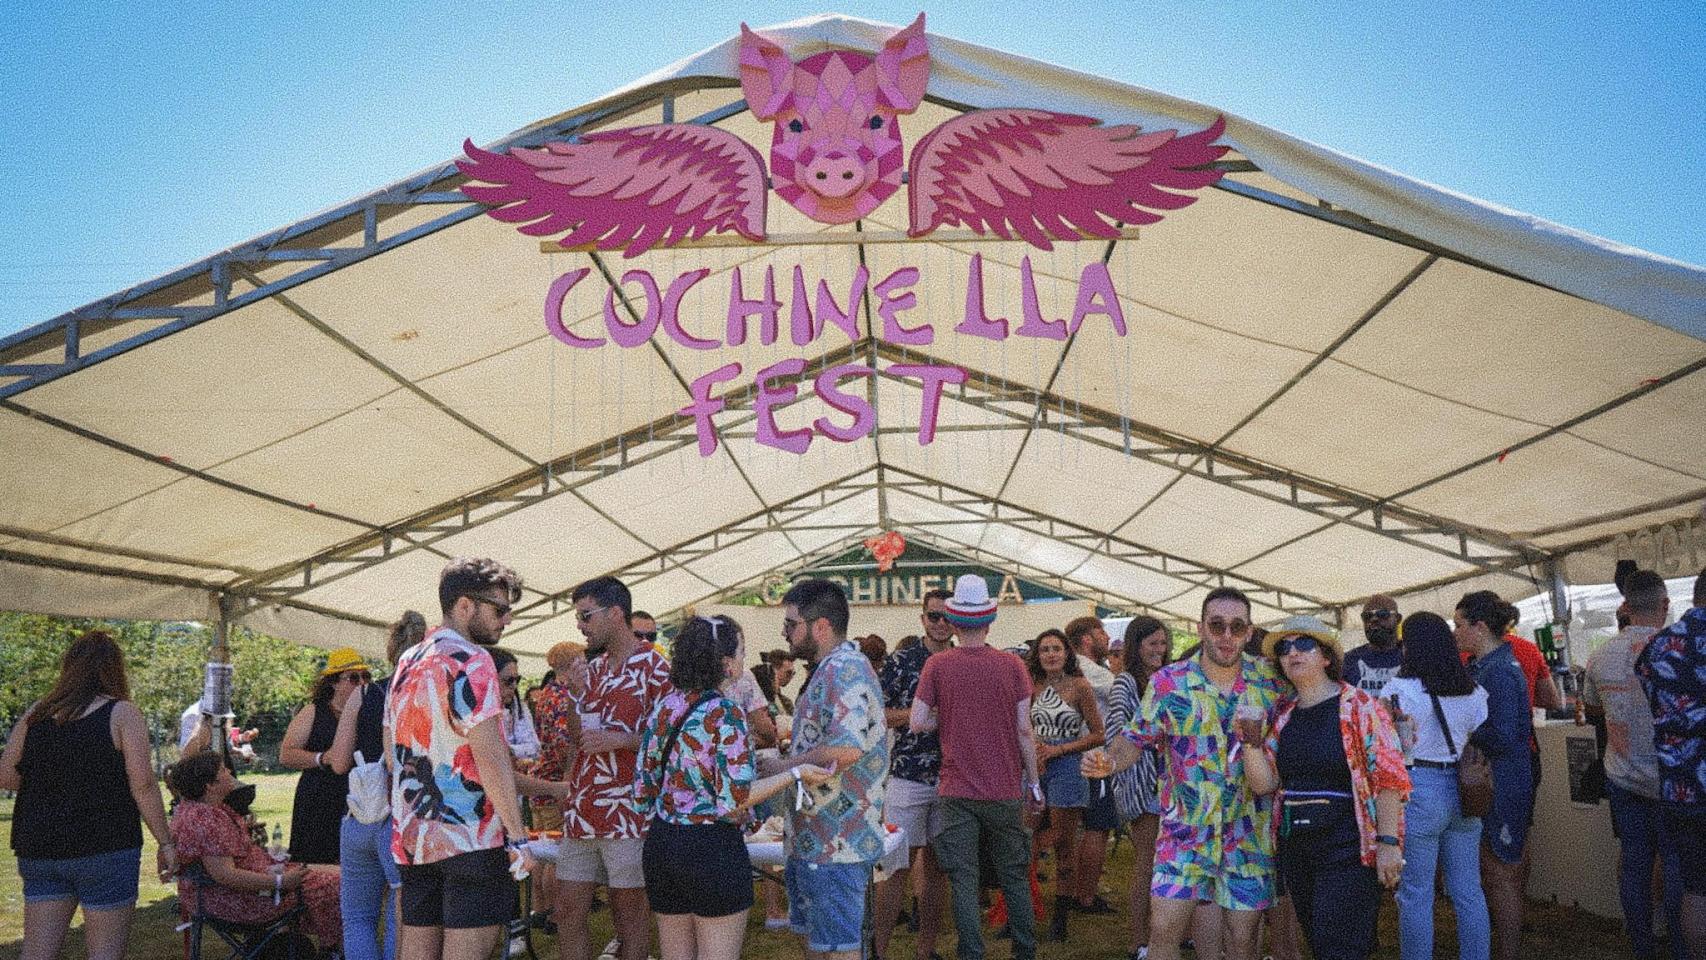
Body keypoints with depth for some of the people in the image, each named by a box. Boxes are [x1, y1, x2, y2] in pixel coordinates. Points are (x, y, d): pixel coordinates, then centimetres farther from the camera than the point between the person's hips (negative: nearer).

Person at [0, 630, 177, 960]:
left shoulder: (37, 713, 7)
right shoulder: (122, 714, -7)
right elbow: (143, 786, -12)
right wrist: (165, 843, -6)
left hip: (38, 851, 5)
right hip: (105, 847, -5)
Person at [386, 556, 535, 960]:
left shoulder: (406, 662, 16)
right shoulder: (470, 660, -11)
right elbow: (490, 754, -18)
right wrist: (518, 835, -17)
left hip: (411, 836, 8)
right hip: (470, 836, -8)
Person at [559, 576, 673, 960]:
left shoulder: (654, 666, -7)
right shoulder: (593, 669, 16)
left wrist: (617, 740, -20)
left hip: (626, 813, -7)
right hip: (580, 811, 7)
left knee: (629, 914, 4)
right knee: (568, 911, 9)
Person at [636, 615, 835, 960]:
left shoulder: (665, 706, 5)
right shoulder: (726, 714, -15)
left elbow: (643, 786, 8)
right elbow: (735, 798, -19)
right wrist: (796, 773, -13)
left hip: (661, 844, 7)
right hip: (713, 849, -7)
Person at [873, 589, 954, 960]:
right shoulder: (900, 662, -1)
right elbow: (876, 714, -2)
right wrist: (916, 713, -15)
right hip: (908, 777, -3)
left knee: (937, 866, 10)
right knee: (899, 866, -1)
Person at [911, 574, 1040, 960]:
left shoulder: (938, 665, -4)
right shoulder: (1012, 665, -2)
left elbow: (917, 723, -6)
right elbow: (1024, 729, -2)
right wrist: (1033, 782, 7)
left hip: (957, 791, -1)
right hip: (1006, 790, 1)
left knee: (963, 878, 4)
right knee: (1014, 876, 14)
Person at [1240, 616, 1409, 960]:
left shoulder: (1359, 706, -7)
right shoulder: (1282, 715, 9)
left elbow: (1389, 777, -12)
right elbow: (1264, 784, 5)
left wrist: (1388, 841, -19)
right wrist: (1251, 741, -11)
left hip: (1347, 850, -6)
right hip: (1295, 850, 6)